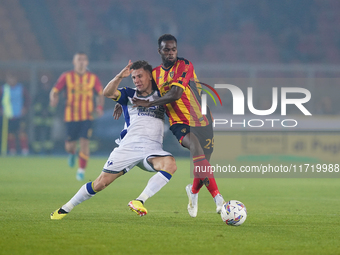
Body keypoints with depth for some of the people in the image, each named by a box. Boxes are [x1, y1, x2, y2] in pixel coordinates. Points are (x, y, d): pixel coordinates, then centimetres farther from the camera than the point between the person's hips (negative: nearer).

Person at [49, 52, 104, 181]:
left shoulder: (93, 78, 4)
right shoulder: (66, 77, 0)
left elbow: (100, 94, 13)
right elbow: (54, 90, 1)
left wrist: (99, 107, -5)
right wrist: (53, 99, -22)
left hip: (87, 117, 0)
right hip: (71, 116, 0)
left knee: (84, 142, -12)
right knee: (69, 145, 4)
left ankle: (82, 170, -2)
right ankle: (72, 154, 41)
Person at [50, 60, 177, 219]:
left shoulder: (160, 95, 18)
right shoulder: (129, 95, 14)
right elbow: (108, 93, -3)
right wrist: (120, 76, -20)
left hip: (153, 149, 1)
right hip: (129, 146, 0)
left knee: (170, 164, -32)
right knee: (101, 183, -5)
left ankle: (140, 201, -35)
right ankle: (66, 208, 12)